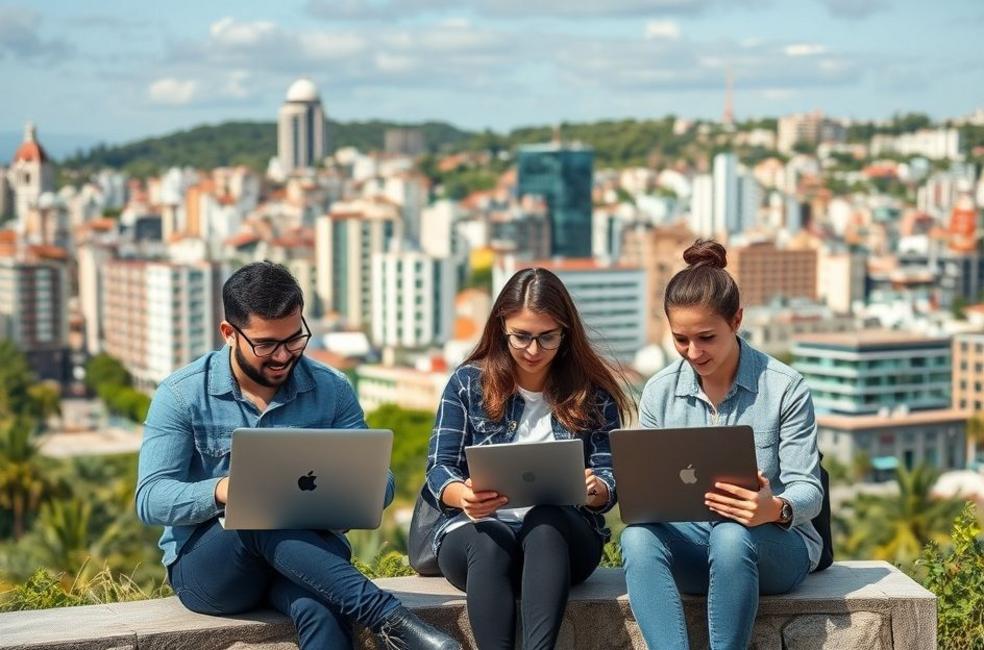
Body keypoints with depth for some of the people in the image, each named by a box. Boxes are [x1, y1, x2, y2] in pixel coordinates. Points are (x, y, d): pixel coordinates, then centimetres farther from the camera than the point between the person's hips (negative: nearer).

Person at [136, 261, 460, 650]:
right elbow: (150, 498, -10)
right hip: (204, 562, -1)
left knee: (323, 612, -38)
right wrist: (222, 491, -31)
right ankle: (388, 618, -42)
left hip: (309, 549, 1)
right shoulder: (181, 395, -2)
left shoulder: (330, 390, 5)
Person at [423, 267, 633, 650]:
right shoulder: (468, 383, 5)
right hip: (474, 532, 0)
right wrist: (463, 496, -25)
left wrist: (593, 488, -24)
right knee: (488, 542, -35)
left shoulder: (592, 392, 6)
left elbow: (609, 480, 1)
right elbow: (439, 468, 0)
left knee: (546, 522, -34)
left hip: (561, 536, 0)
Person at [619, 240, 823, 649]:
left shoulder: (784, 388, -6)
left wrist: (775, 509, -32)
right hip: (690, 540, 3)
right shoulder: (659, 393, 4)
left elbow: (808, 491, -8)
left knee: (732, 536, -37)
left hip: (775, 544, -2)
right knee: (638, 536, -31)